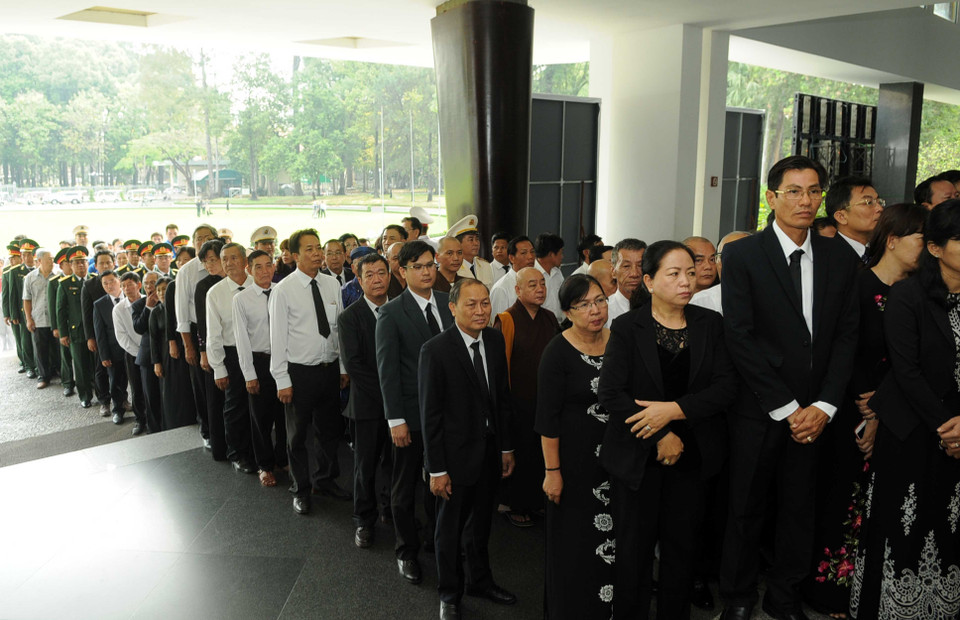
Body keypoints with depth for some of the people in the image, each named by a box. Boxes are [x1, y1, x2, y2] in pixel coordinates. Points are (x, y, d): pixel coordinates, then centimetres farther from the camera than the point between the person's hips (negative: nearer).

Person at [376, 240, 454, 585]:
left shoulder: (449, 304, 4)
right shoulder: (391, 313, -9)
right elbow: (387, 369, -10)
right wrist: (395, 419, -13)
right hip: (411, 413, -3)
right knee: (405, 487, 11)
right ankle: (407, 552, 28)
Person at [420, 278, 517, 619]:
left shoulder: (495, 340, -1)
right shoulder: (435, 350, -19)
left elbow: (502, 396, 7)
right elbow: (430, 414, -16)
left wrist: (506, 447, 8)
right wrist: (436, 469, -14)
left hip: (491, 450, 5)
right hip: (457, 453, -5)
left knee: (481, 523, 23)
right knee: (450, 528, 14)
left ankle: (480, 580, 45)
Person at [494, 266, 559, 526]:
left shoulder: (550, 319, 7)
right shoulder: (506, 320, -13)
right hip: (518, 400, -6)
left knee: (542, 451, 15)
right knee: (518, 453, 7)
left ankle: (537, 500, 33)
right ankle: (514, 505, 23)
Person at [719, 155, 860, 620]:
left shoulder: (840, 257, 6)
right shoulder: (742, 256, -7)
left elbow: (846, 335, 4)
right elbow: (740, 339, -12)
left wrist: (824, 405, -7)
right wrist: (786, 408, -12)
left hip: (814, 412, 3)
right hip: (758, 411, -3)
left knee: (800, 507, 13)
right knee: (746, 508, 9)